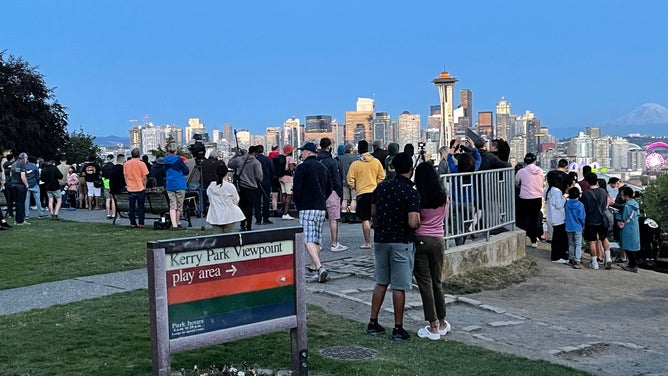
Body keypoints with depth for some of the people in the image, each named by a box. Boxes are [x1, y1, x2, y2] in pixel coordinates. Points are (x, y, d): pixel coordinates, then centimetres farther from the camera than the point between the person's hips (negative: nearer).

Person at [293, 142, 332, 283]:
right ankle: (313, 266, 25)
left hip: (307, 208, -7)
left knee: (308, 240, -11)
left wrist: (297, 204, 4)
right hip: (321, 208, 7)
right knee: (317, 239, 15)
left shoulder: (302, 167, -8)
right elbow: (329, 189, 17)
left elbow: (297, 188, -12)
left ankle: (319, 267, -26)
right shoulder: (323, 168, 14)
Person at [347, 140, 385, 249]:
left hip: (362, 193, -2)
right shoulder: (376, 162, 0)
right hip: (375, 192, 2)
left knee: (365, 220, 1)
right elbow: (382, 177, 5)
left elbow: (350, 181, -5)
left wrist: (355, 188, 14)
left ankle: (367, 243, 3)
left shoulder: (355, 164, -6)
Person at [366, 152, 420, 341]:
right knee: (399, 286, 1)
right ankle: (398, 329, 7)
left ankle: (373, 323, 20)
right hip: (401, 242, -6)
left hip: (380, 239, 6)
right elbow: (413, 223, -22)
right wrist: (420, 221, -1)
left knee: (381, 283, 16)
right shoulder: (411, 193, -15)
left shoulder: (381, 187, 3)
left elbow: (373, 212, 11)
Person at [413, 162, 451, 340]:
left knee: (425, 283, 1)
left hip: (420, 240, -4)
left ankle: (433, 327, 2)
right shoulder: (443, 195, 1)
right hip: (438, 240, 4)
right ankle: (442, 323, 24)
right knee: (437, 282, 16)